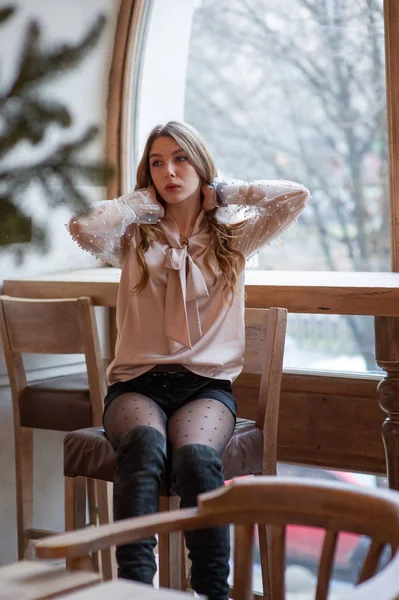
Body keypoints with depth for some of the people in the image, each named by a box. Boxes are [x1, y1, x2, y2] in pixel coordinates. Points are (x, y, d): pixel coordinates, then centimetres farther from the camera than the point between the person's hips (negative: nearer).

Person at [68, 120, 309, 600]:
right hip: (137, 384, 0)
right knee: (144, 443, -36)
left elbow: (296, 196, 1)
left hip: (206, 385, 0)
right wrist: (144, 200, 8)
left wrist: (222, 192, 11)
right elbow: (84, 227, -8)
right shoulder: (134, 239, 14)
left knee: (196, 454, -34)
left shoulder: (233, 236, 15)